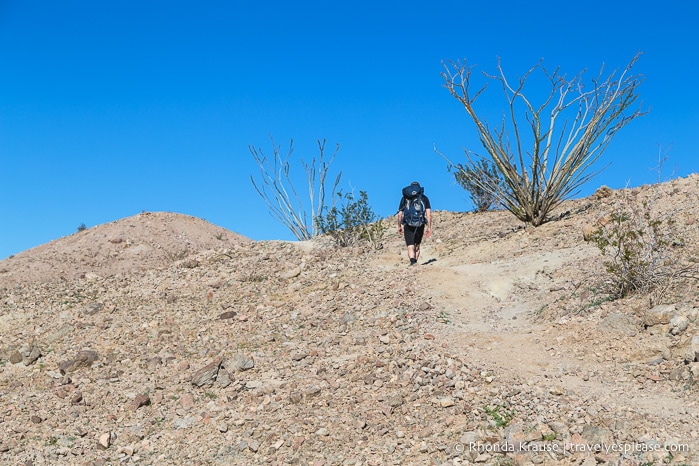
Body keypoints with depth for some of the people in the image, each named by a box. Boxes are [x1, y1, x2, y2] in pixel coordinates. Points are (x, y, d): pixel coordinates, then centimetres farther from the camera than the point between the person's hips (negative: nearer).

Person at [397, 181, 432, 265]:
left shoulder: (404, 198, 12)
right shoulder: (424, 198, 10)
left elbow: (400, 214, 8)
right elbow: (429, 214, 0)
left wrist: (399, 226, 19)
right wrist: (429, 227, 2)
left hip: (408, 225, -1)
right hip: (420, 225, 1)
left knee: (410, 246, -5)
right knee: (417, 245, 19)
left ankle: (412, 262, -28)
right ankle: (415, 262, 22)